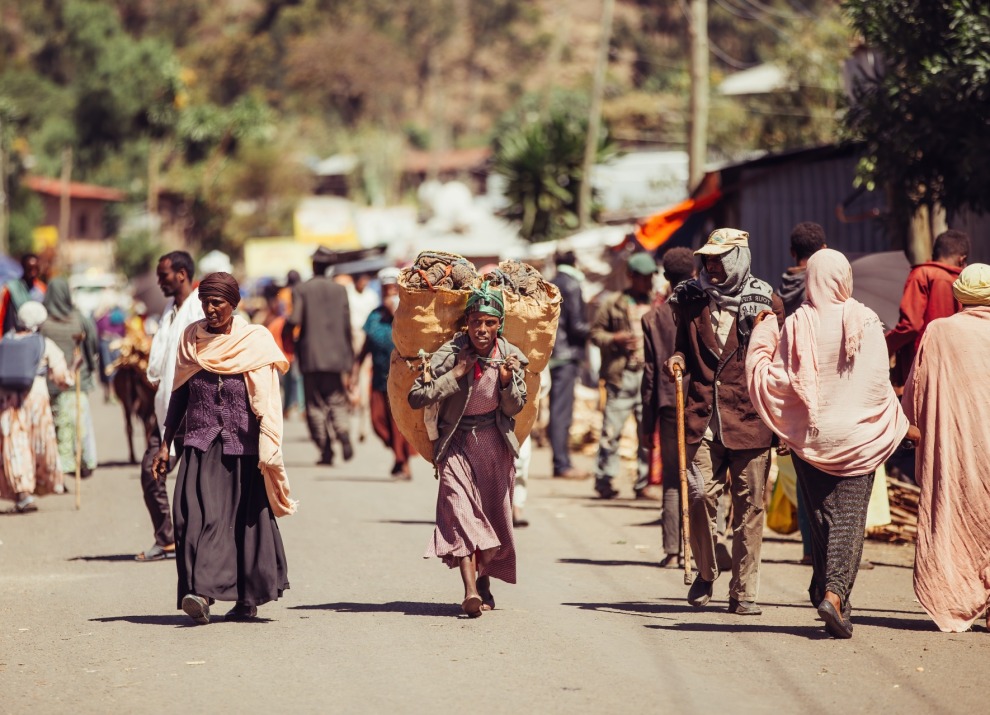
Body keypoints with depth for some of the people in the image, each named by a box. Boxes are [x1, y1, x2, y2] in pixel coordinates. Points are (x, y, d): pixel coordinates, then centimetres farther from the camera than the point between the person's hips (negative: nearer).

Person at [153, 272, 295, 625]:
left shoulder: (255, 341, -1)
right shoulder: (191, 338, 8)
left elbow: (267, 403, -5)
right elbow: (179, 394, 14)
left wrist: (268, 453, -13)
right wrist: (165, 445, 11)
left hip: (242, 447, -2)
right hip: (201, 446, 2)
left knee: (246, 519, 2)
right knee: (199, 514, -14)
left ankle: (248, 598, 14)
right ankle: (201, 594, -21)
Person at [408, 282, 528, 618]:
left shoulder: (510, 356, -5)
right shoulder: (450, 354, -13)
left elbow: (515, 407, 4)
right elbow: (416, 397, -18)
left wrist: (506, 379, -16)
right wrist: (456, 373, -21)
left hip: (495, 443, 3)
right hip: (457, 442, -3)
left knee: (494, 515, 7)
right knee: (459, 507, -20)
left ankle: (484, 580, 30)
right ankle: (470, 589, -30)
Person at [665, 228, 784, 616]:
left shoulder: (766, 303, 4)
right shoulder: (692, 299, 10)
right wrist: (677, 360, -2)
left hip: (749, 418, -1)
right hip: (704, 415, 2)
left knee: (748, 505, 0)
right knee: (700, 495, -8)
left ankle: (743, 592, 8)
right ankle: (705, 572, 16)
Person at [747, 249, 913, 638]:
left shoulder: (796, 325, -6)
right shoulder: (865, 322, -7)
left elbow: (772, 381, -6)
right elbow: (879, 382, -5)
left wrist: (760, 336, 6)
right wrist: (901, 425, 10)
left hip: (808, 437, 2)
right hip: (856, 436, -2)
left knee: (822, 519, 12)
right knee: (849, 519, -3)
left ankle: (825, 592, 15)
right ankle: (835, 593, -19)